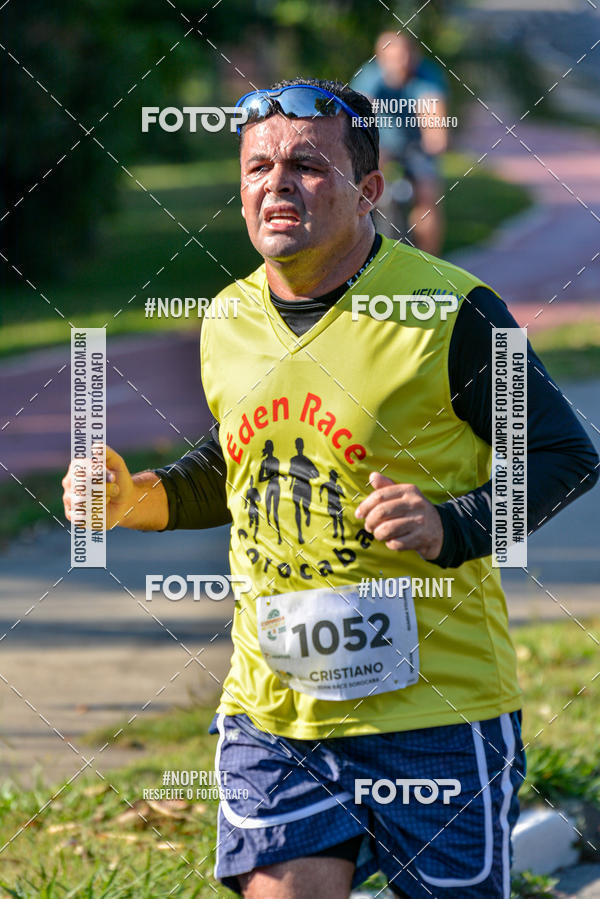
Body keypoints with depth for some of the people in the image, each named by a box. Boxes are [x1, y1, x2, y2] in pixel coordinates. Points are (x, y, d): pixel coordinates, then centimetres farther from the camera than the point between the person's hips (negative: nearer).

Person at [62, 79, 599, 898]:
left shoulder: (449, 312, -10)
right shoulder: (229, 323, 8)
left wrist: (447, 527, -21)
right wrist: (139, 499, 7)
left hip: (433, 707, -4)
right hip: (272, 708, 4)